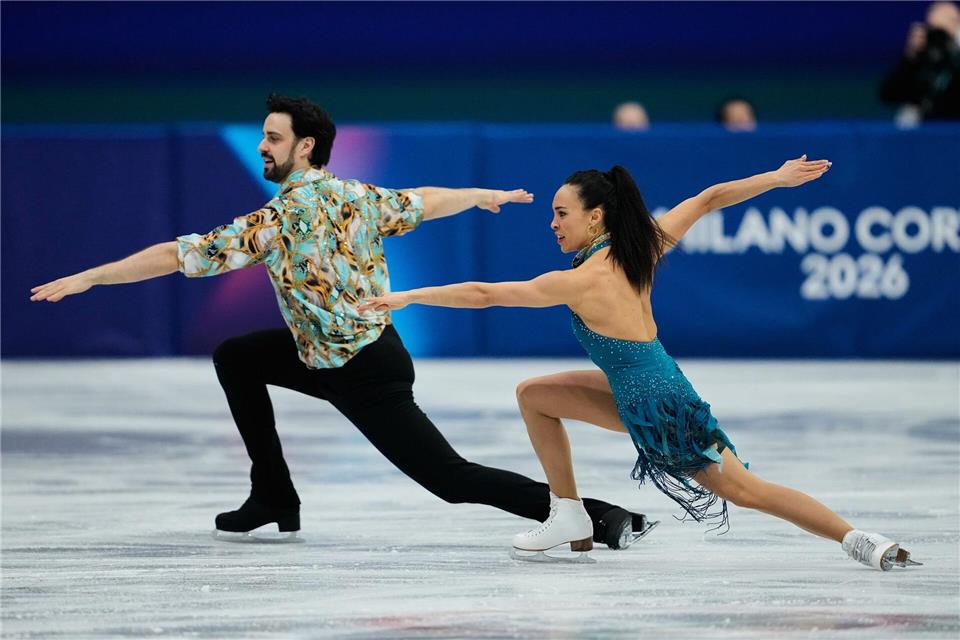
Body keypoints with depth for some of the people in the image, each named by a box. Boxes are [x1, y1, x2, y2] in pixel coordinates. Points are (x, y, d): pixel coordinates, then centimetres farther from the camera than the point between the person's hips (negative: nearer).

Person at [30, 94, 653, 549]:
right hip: (368, 345, 9)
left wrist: (88, 278, -15)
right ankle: (275, 499, 20)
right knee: (235, 357, 16)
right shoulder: (360, 197, 2)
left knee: (450, 478, -8)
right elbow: (429, 201, 19)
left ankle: (606, 517, -13)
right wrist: (489, 194, 40)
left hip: (366, 376, -9)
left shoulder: (280, 220, -20)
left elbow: (180, 255, -20)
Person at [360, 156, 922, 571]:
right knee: (534, 396, 14)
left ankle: (863, 542, -2)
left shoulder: (581, 281, -23)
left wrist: (406, 297, -17)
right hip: (636, 392, 9)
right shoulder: (642, 247, -2)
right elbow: (710, 198, 4)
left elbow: (483, 294, -22)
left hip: (656, 406, -9)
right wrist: (777, 178, 13)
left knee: (746, 491, -2)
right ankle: (571, 519, 20)